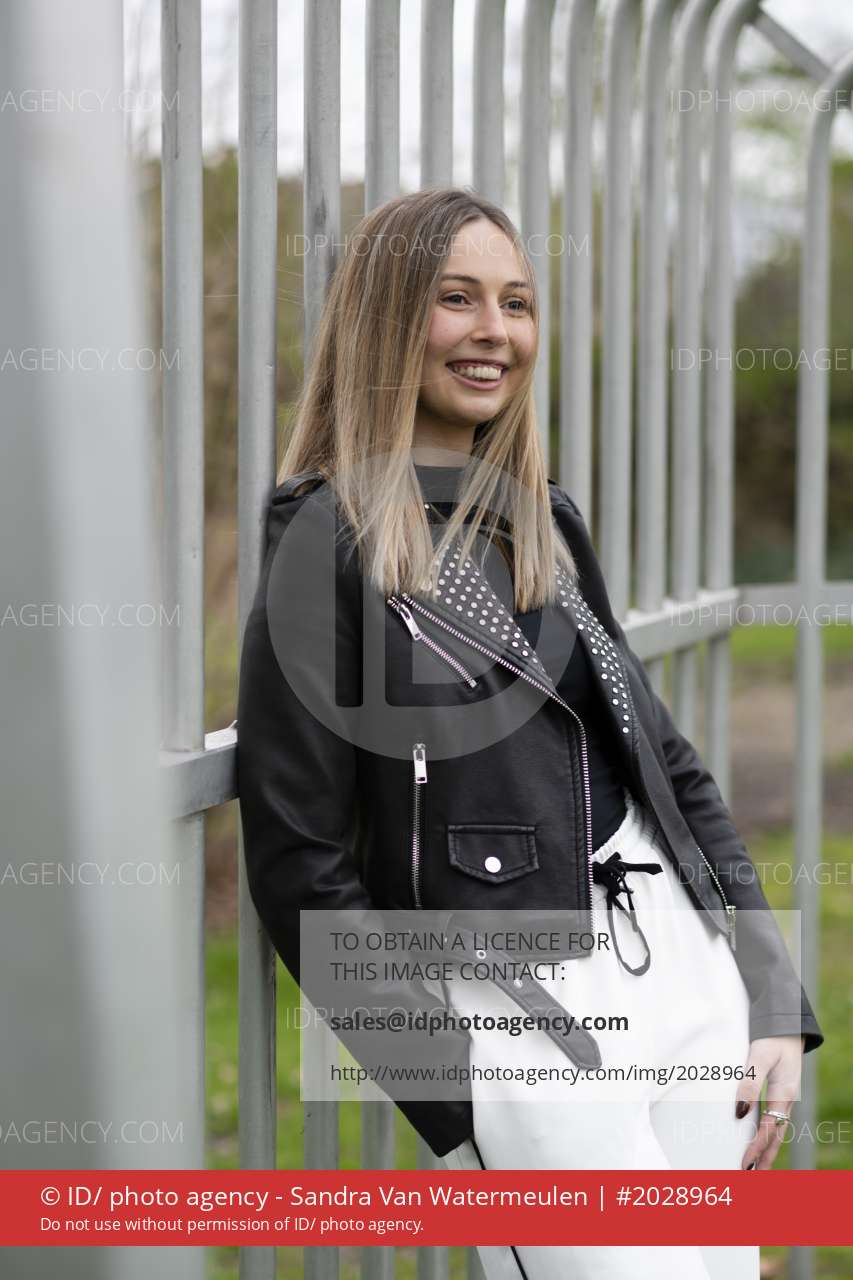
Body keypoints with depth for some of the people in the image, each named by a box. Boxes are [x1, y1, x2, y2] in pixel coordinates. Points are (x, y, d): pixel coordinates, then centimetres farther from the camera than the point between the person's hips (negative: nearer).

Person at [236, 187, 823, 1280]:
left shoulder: (546, 521, 12)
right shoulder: (330, 544, -8)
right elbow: (298, 863, -9)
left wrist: (776, 1003, 9)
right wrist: (460, 1101, -11)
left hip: (687, 970, 7)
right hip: (521, 1013, -7)